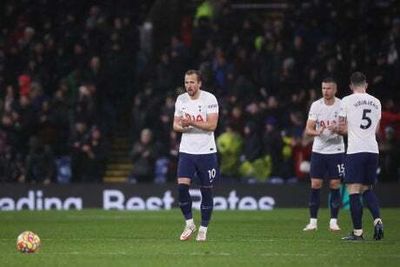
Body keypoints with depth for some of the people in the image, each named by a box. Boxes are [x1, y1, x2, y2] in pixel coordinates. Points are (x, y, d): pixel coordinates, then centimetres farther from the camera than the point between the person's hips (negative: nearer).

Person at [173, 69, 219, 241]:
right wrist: (182, 127, -11)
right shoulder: (181, 100, 6)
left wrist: (191, 122, -25)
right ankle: (189, 224, 3)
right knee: (182, 185, -12)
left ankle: (203, 229, 13)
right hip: (186, 151, 3)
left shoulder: (209, 99, -8)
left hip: (206, 151, -3)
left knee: (206, 190, 3)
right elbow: (176, 125, 11)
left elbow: (212, 125, -16)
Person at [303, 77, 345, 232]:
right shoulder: (316, 105, -1)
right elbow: (308, 130, -3)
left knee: (335, 185, 0)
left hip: (336, 151, -1)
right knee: (315, 185, -2)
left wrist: (337, 129, -26)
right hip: (318, 151, 1)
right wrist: (317, 132, -25)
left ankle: (333, 221, 8)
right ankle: (313, 221, 5)